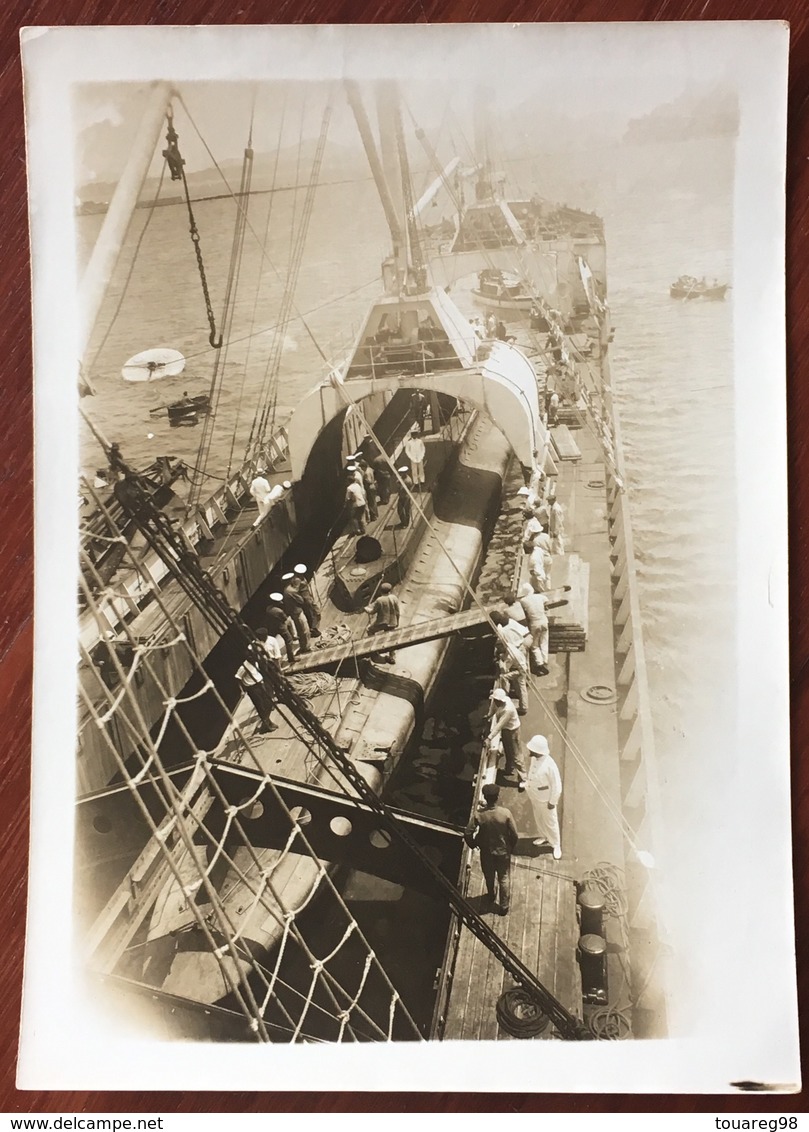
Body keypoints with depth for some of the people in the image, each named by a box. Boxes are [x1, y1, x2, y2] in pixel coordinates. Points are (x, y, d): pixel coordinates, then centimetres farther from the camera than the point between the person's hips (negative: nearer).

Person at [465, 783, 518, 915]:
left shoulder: (479, 816, -24)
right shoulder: (506, 813, -25)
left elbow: (467, 834, -18)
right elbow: (514, 834, -17)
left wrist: (474, 844, 3)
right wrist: (512, 847, 3)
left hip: (486, 852, 1)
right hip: (503, 851, -1)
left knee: (489, 877, 26)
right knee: (504, 878, 20)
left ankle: (491, 898, 50)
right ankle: (504, 906, 31)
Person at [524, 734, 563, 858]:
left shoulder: (549, 765, -35)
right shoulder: (534, 758, -12)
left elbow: (556, 786, -24)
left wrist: (552, 802, -17)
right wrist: (526, 784, 9)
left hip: (545, 799, -7)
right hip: (534, 796, 7)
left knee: (550, 822, 14)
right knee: (538, 818, 27)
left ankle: (556, 845, 34)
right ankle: (544, 837, 50)